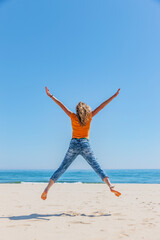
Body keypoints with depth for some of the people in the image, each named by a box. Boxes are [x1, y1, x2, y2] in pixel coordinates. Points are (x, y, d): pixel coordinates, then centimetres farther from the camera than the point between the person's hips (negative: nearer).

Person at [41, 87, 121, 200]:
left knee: (62, 168, 4)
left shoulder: (73, 117, 7)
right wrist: (114, 96, 11)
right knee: (97, 168, -2)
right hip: (85, 145, -1)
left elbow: (62, 105, 10)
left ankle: (47, 189, -1)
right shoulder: (89, 117, 5)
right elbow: (102, 106, 8)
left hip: (74, 145, 1)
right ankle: (110, 186, -15)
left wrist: (51, 96, 16)